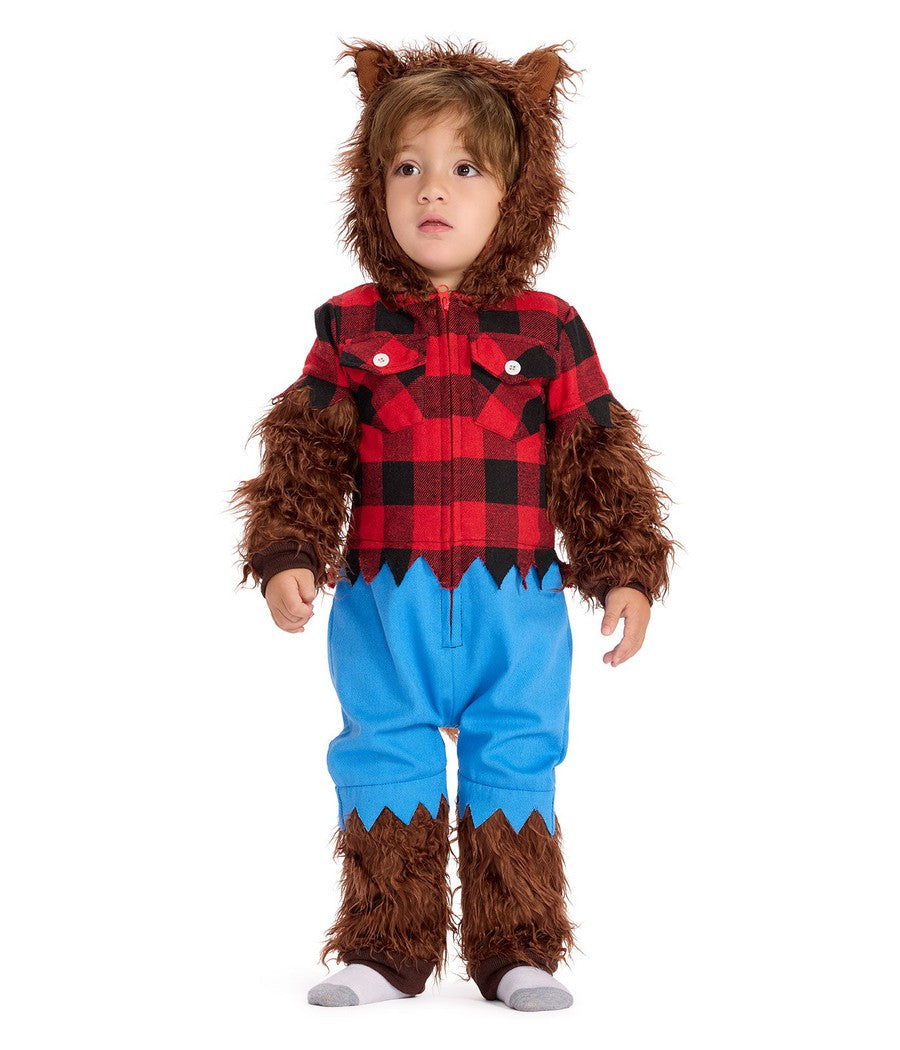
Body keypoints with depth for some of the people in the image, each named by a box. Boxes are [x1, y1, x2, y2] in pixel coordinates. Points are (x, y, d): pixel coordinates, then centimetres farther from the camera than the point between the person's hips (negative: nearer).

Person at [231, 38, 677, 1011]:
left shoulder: (547, 330, 1)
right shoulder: (350, 328, 1)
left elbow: (598, 457, 5)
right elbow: (304, 449, 3)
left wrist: (628, 571, 1)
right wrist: (286, 554, -8)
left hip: (514, 601, 0)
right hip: (385, 599, 0)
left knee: (514, 766, 6)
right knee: (385, 761, 6)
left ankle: (519, 953, 18)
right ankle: (384, 951, 18)